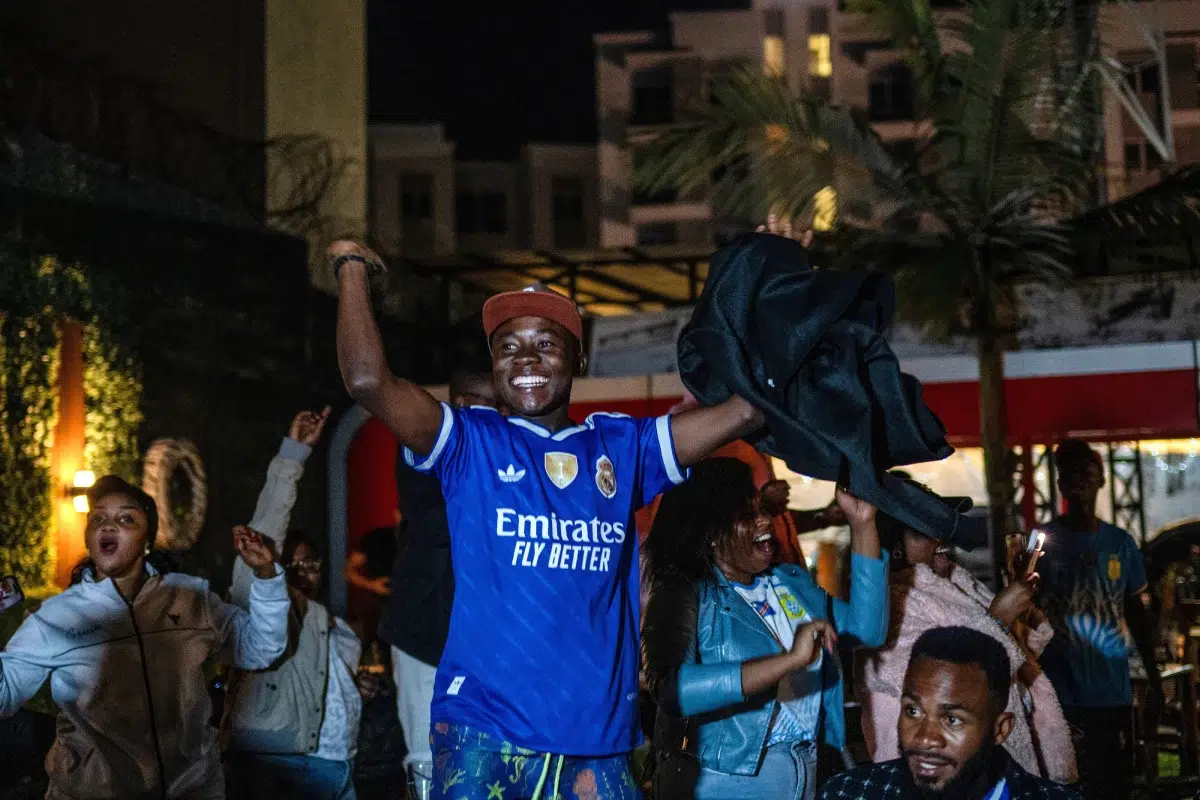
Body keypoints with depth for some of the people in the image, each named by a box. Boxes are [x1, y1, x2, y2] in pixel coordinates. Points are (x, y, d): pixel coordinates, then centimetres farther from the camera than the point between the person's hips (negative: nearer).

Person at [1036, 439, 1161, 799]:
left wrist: (1154, 681, 13)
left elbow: (1136, 613, 14)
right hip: (1059, 696, -3)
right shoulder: (1043, 542, -1)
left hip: (1113, 695, 3)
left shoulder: (1121, 544, 8)